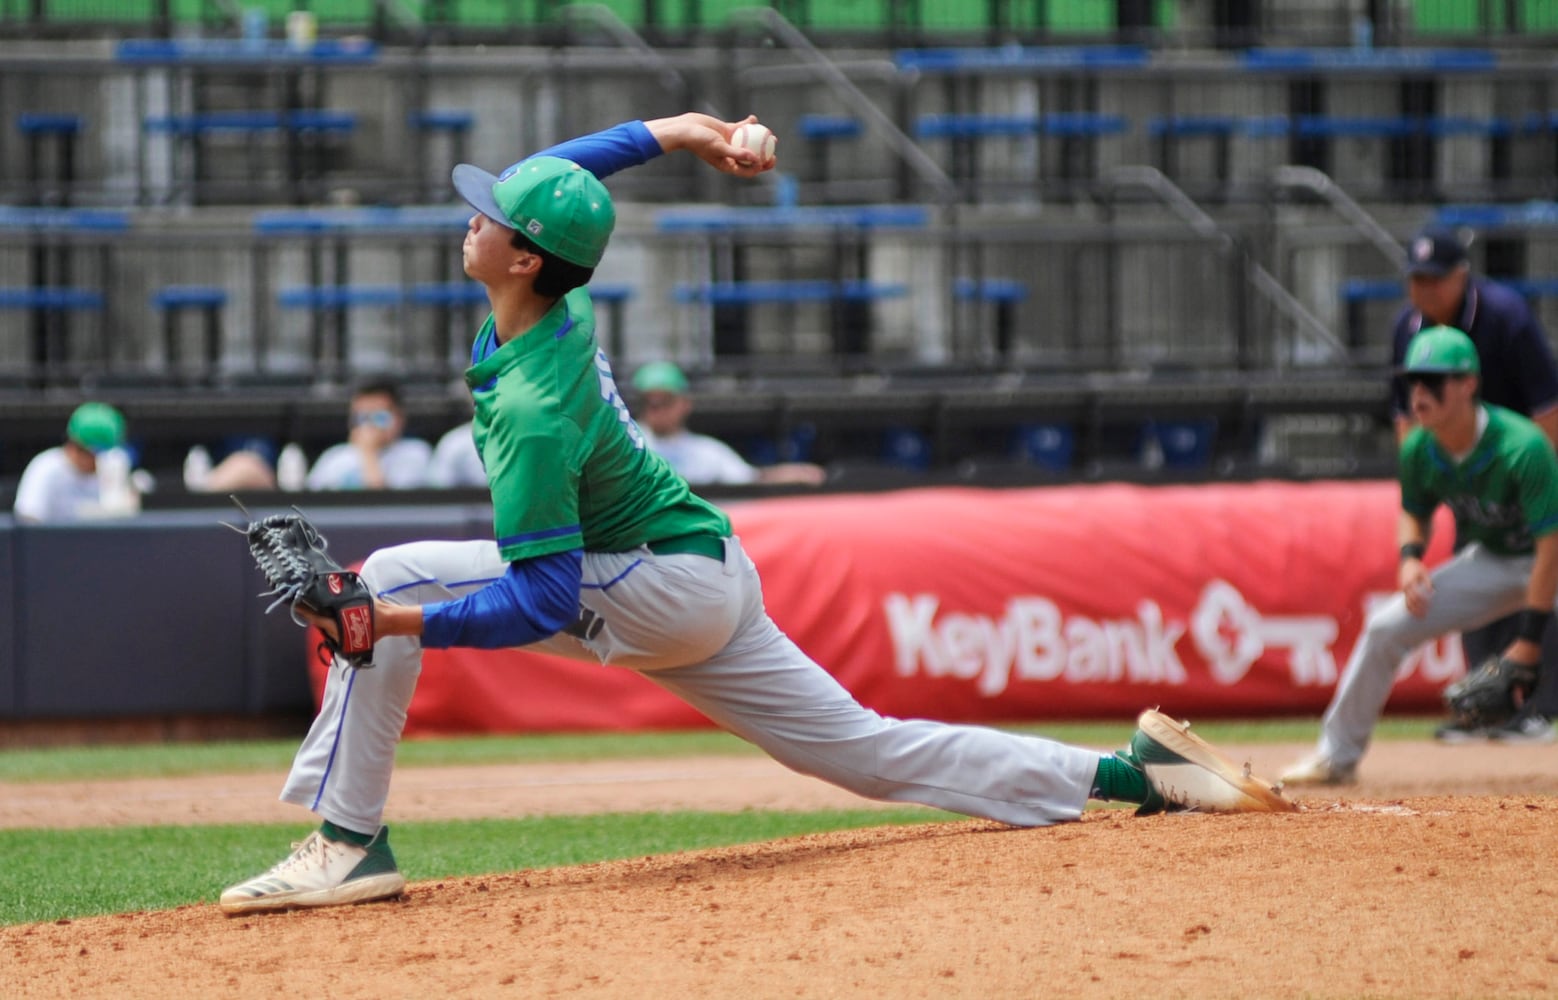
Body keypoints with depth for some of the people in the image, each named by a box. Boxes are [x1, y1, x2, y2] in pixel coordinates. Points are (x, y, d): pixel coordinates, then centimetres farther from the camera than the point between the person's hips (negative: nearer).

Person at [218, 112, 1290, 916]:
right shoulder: (558, 297, -3)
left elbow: (544, 603, -29)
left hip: (662, 589, -10)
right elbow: (551, 179, 19)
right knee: (867, 749, 10)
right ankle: (1135, 773, 5)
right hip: (708, 584, 10)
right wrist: (677, 131, 12)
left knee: (395, 575, -13)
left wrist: (397, 622, -31)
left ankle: (349, 843, -14)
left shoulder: (534, 407, -27)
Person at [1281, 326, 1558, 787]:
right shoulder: (1419, 450, -12)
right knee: (1386, 628, 0)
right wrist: (1410, 557, -14)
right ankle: (1336, 757, 14)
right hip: (1490, 561, 6)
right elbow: (1415, 511, 10)